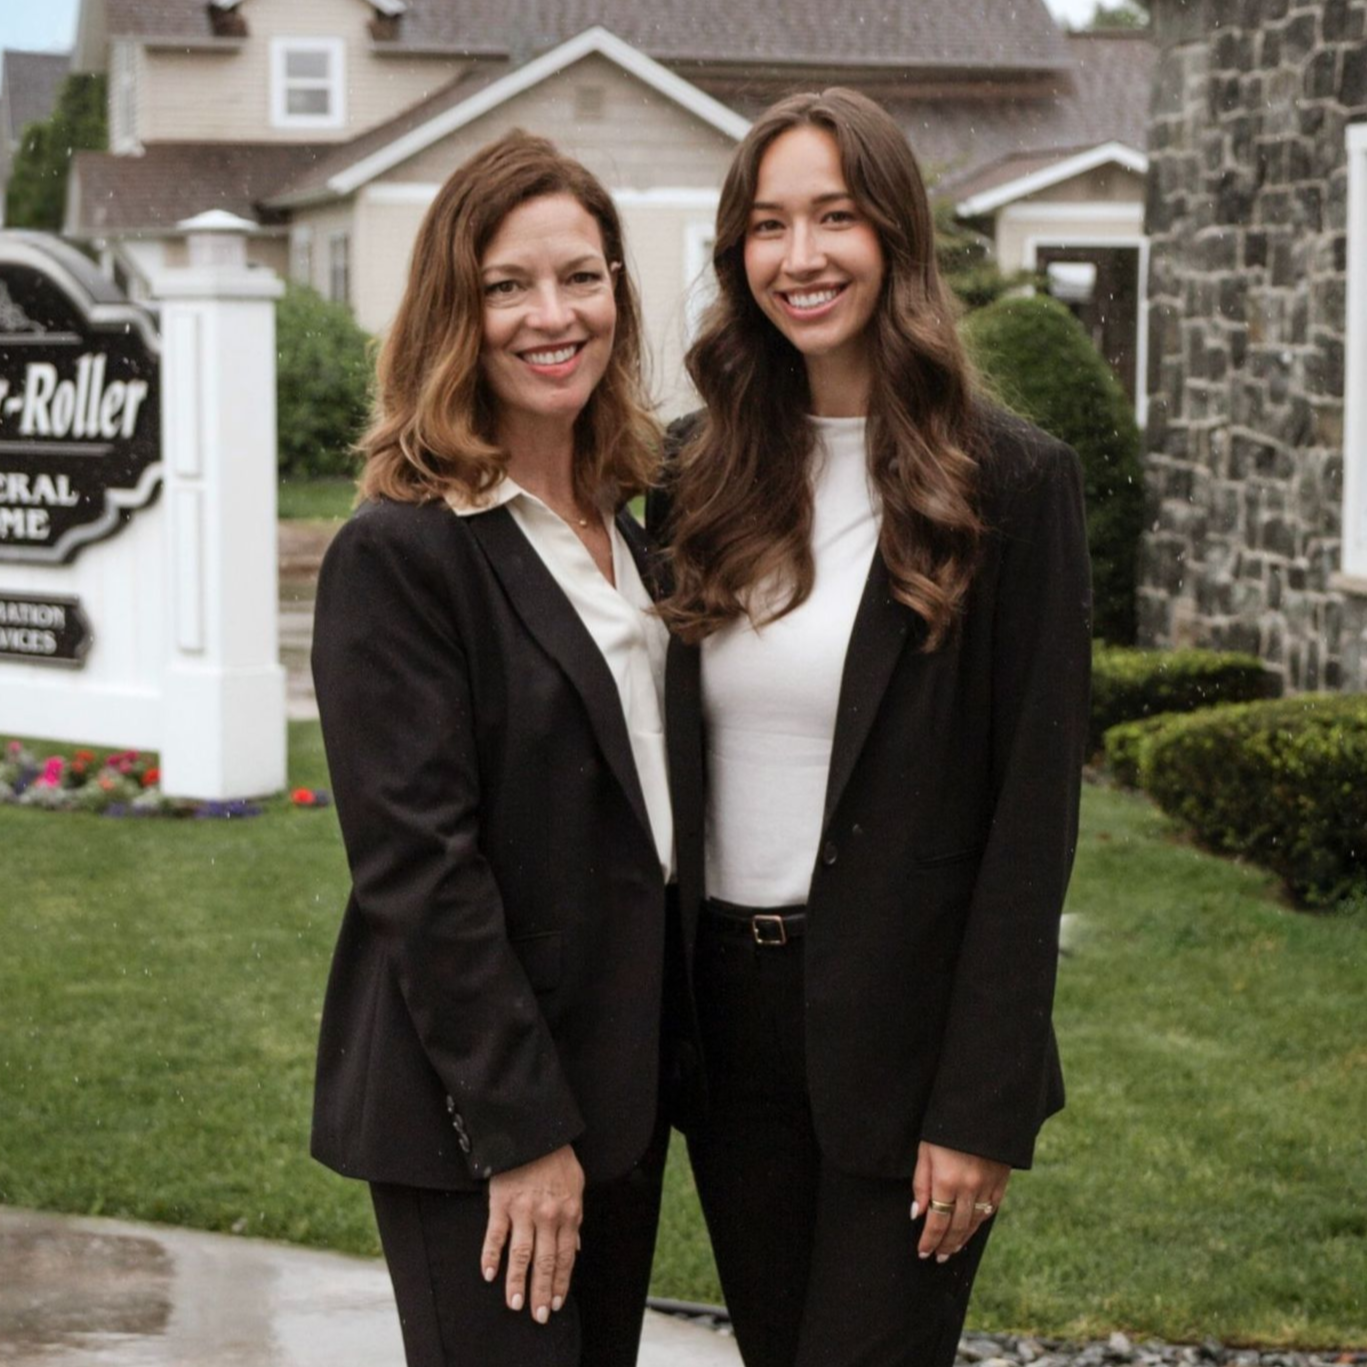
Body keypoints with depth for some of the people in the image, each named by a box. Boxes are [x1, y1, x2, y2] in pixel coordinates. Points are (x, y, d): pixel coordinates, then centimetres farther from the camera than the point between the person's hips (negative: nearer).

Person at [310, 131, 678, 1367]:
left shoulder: (621, 528, 11)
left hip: (620, 1083, 8)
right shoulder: (399, 555, -15)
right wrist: (522, 1129, -18)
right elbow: (417, 869, -18)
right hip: (471, 1119, -8)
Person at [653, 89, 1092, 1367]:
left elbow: (1034, 809, -10)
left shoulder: (1010, 481, -8)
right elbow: (670, 750, 11)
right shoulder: (700, 470, 5)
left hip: (902, 1037, -4)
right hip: (727, 1015, 5)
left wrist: (984, 1107, -14)